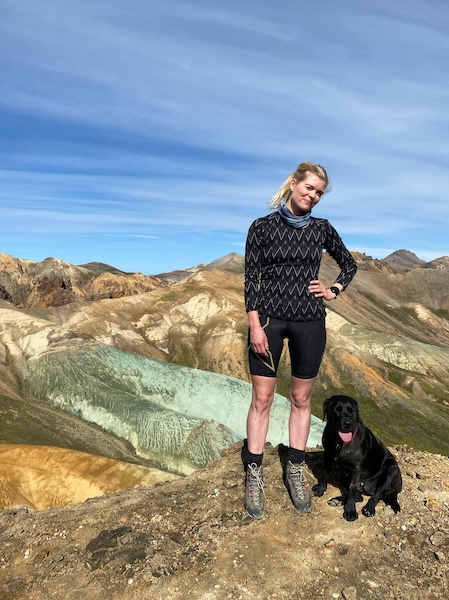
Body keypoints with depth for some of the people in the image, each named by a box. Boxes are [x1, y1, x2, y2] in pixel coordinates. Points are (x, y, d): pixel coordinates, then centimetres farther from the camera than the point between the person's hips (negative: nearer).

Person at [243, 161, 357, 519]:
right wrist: (255, 325, -11)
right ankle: (255, 475, 17)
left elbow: (349, 264, 21)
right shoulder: (262, 227, -1)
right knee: (262, 398, 3)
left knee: (302, 398, 11)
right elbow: (251, 278, -4)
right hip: (269, 318, -2)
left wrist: (333, 291, 5)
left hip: (310, 322, 3)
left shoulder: (322, 229, 6)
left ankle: (295, 470, 28)